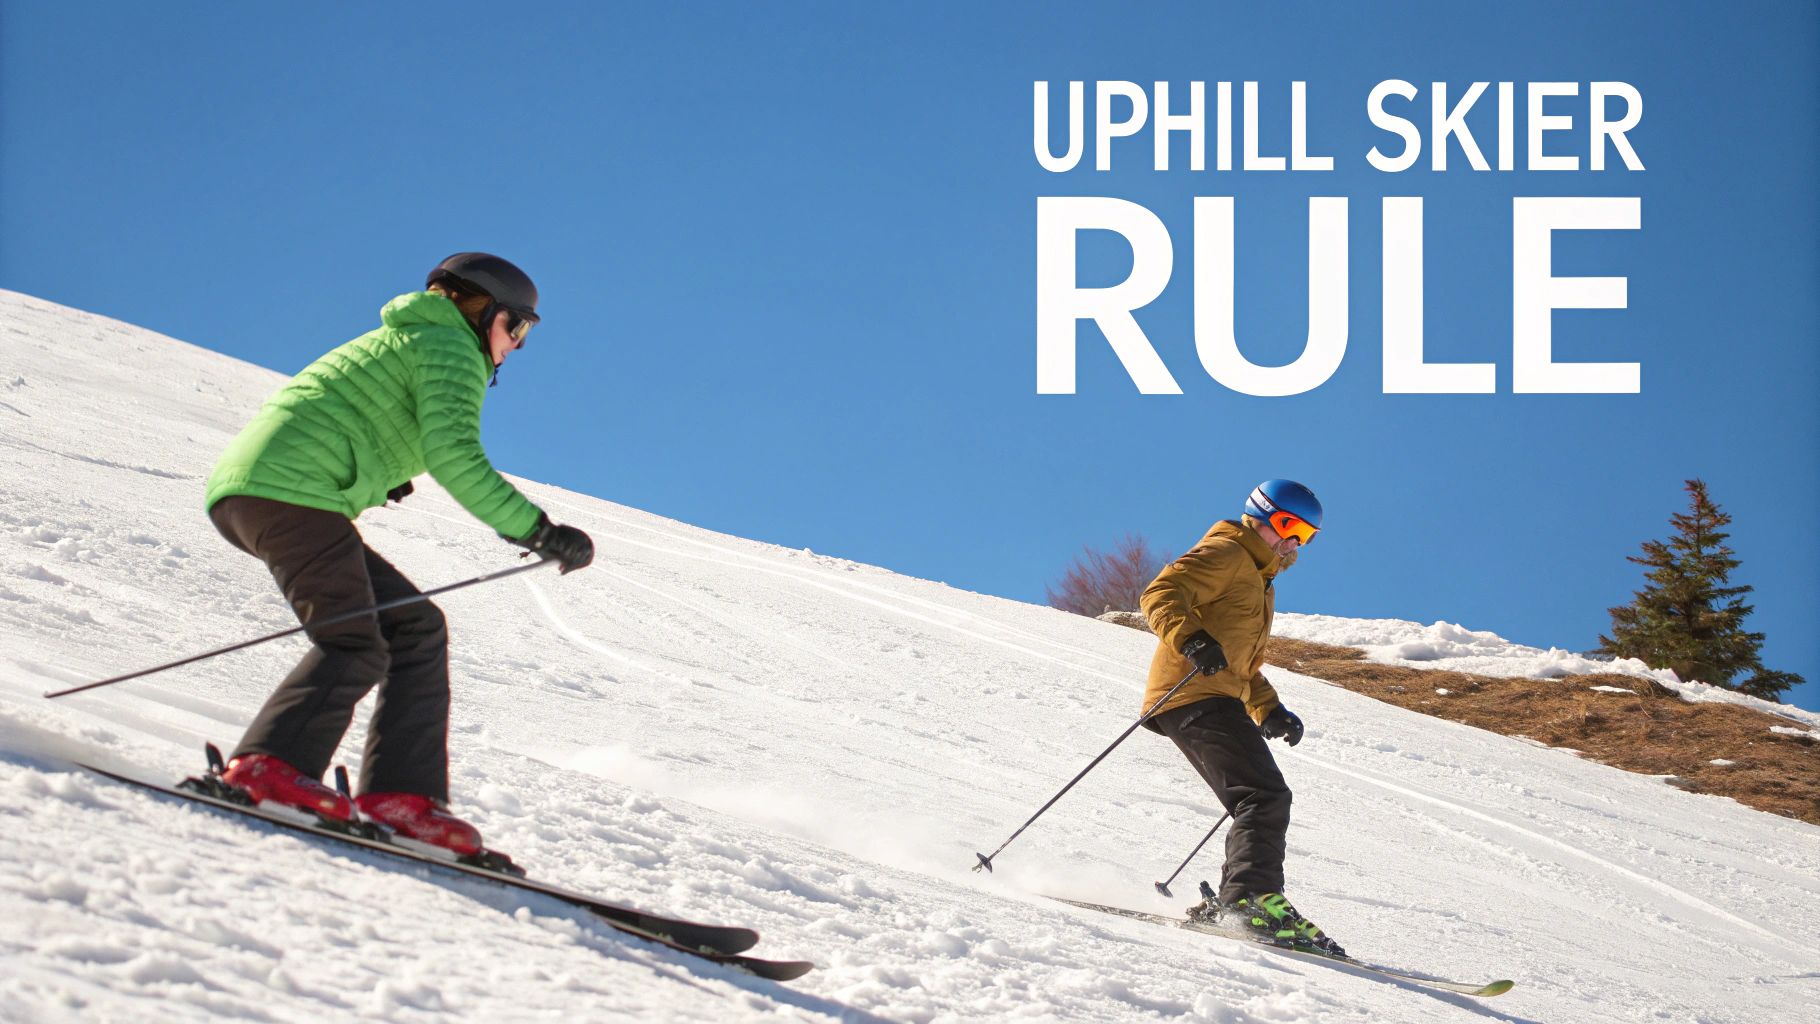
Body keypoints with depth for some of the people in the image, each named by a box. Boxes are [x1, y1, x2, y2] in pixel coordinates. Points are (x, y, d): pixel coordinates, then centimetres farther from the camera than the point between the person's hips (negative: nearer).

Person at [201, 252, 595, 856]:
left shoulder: (397, 341, 32)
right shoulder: (451, 348, 3)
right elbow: (453, 456, -13)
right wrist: (536, 530, -14)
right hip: (292, 491, -10)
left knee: (416, 629, 6)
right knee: (355, 647, -20)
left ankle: (401, 795, -4)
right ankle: (269, 768, -36)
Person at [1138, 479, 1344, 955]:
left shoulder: (1258, 582, 32)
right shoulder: (1225, 554, 0)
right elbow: (1160, 594, -15)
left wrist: (1270, 711, 21)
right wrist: (1192, 640, -32)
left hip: (1219, 699, 10)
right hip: (1194, 696, -10)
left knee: (1262, 803, 6)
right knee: (1265, 796, -21)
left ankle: (1231, 906, 4)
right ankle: (1253, 898, -31)